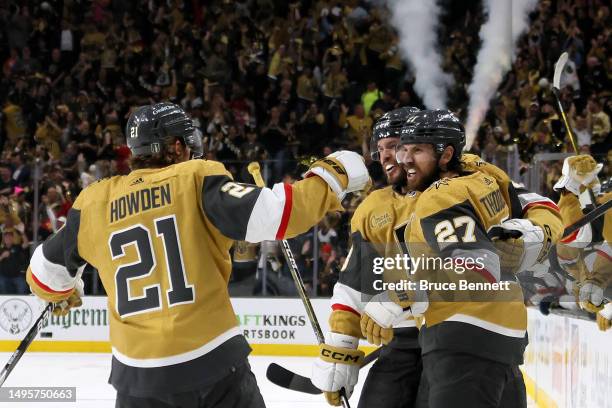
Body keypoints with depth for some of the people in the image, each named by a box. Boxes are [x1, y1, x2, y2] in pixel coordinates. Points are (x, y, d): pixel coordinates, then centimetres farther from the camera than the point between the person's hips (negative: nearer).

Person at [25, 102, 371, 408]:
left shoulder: (95, 203, 8)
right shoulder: (197, 181, -2)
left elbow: (46, 272, 19)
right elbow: (269, 216, -15)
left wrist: (63, 295, 42)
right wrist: (331, 176, -2)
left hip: (138, 372, 3)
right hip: (212, 362, -3)